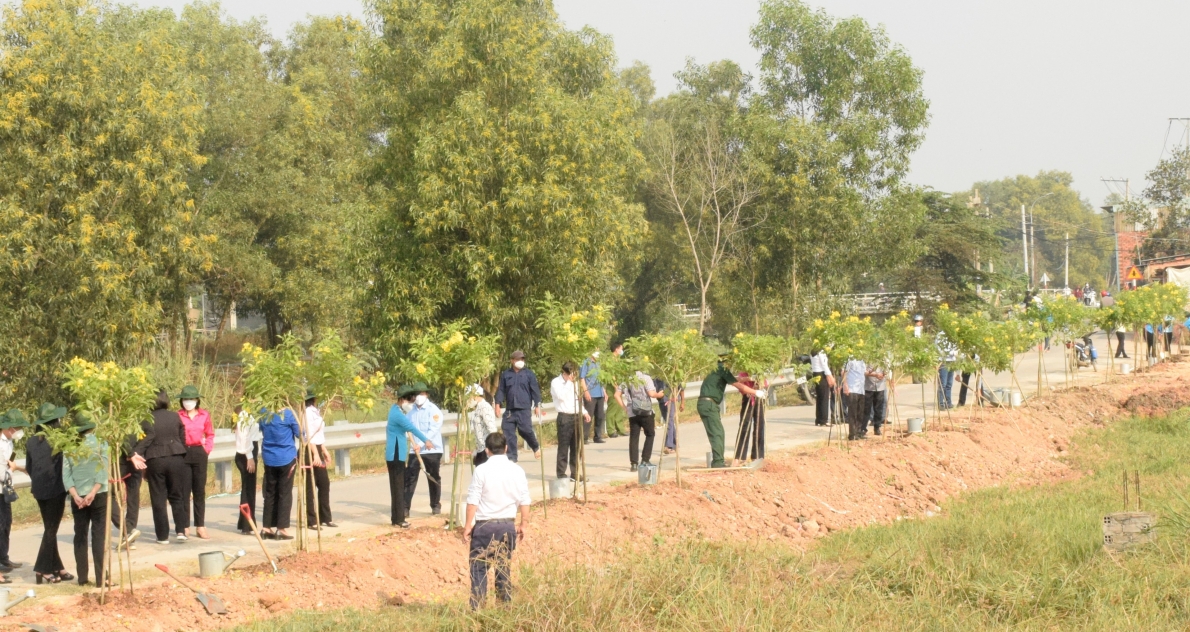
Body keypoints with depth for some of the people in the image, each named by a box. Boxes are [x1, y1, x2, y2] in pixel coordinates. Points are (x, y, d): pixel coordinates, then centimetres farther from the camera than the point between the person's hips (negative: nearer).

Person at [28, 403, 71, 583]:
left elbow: (28, 466, 12)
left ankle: (57, 568, 17)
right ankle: (43, 569, -3)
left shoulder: (31, 441, 5)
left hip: (39, 489, 6)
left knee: (49, 528, 14)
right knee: (51, 529, 0)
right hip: (56, 489, -6)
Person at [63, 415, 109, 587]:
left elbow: (66, 474, -2)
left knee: (80, 536, 10)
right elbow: (103, 470, -14)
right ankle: (101, 578, -5)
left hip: (77, 497, 2)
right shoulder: (100, 443, -6)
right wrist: (92, 493, -14)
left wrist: (75, 495, -7)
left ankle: (82, 577, 11)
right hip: (98, 495, -2)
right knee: (98, 535, -1)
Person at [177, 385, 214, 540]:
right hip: (183, 454, -2)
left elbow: (210, 434, 11)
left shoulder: (204, 415, 3)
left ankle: (200, 526, 14)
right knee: (184, 490, -1)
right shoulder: (178, 415, -3)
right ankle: (184, 527, 3)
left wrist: (207, 448, -1)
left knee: (199, 490, 8)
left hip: (199, 453, 2)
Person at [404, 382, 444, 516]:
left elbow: (433, 430, -16)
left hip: (432, 450, -4)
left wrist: (421, 444, -26)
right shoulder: (412, 411, 9)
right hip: (415, 450, 4)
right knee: (409, 478, -5)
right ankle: (405, 507, -4)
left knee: (434, 479, 8)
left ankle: (436, 505, 23)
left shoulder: (433, 410, -8)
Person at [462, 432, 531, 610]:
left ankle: (477, 608, -2)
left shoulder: (481, 470, -9)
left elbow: (472, 501, -8)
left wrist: (469, 525, -1)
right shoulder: (517, 471, 2)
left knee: (479, 567, 2)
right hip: (508, 525, 4)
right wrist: (523, 524, 14)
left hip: (484, 525, -3)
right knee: (504, 567, 12)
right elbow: (524, 502, 4)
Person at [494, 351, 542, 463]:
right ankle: (511, 457, 7)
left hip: (524, 409, -3)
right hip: (509, 410, 3)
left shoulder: (529, 374, 5)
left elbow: (535, 390, 3)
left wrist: (537, 405, -4)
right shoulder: (506, 374, 11)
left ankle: (536, 447, 14)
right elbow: (501, 390, 10)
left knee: (525, 430, -14)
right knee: (509, 434, 0)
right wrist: (498, 404, 1)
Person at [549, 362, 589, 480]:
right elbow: (561, 396, -21)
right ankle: (561, 474, -3)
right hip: (564, 417, -7)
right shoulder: (556, 382, -5)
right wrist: (568, 382, -14)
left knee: (575, 447, 9)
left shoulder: (573, 383, 17)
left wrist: (584, 412, 14)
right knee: (563, 447, -6)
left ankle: (575, 473, 14)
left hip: (576, 417, 7)